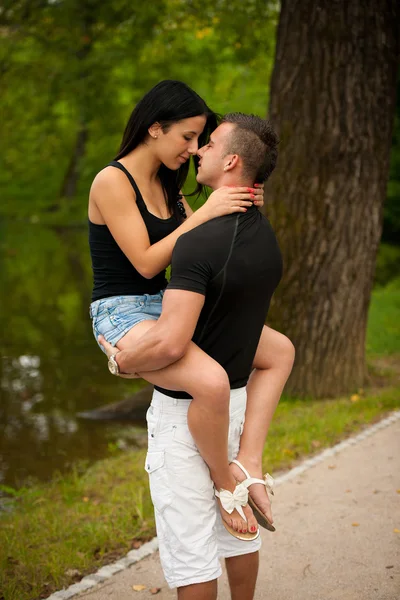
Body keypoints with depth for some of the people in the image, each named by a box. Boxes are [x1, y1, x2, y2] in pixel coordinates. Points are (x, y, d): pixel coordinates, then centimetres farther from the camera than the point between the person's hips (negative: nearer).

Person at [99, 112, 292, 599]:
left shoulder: (200, 242, -26)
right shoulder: (267, 239, 2)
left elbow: (170, 344, -33)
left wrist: (121, 361, -14)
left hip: (185, 407, -8)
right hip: (235, 396, 9)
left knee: (188, 540, 5)